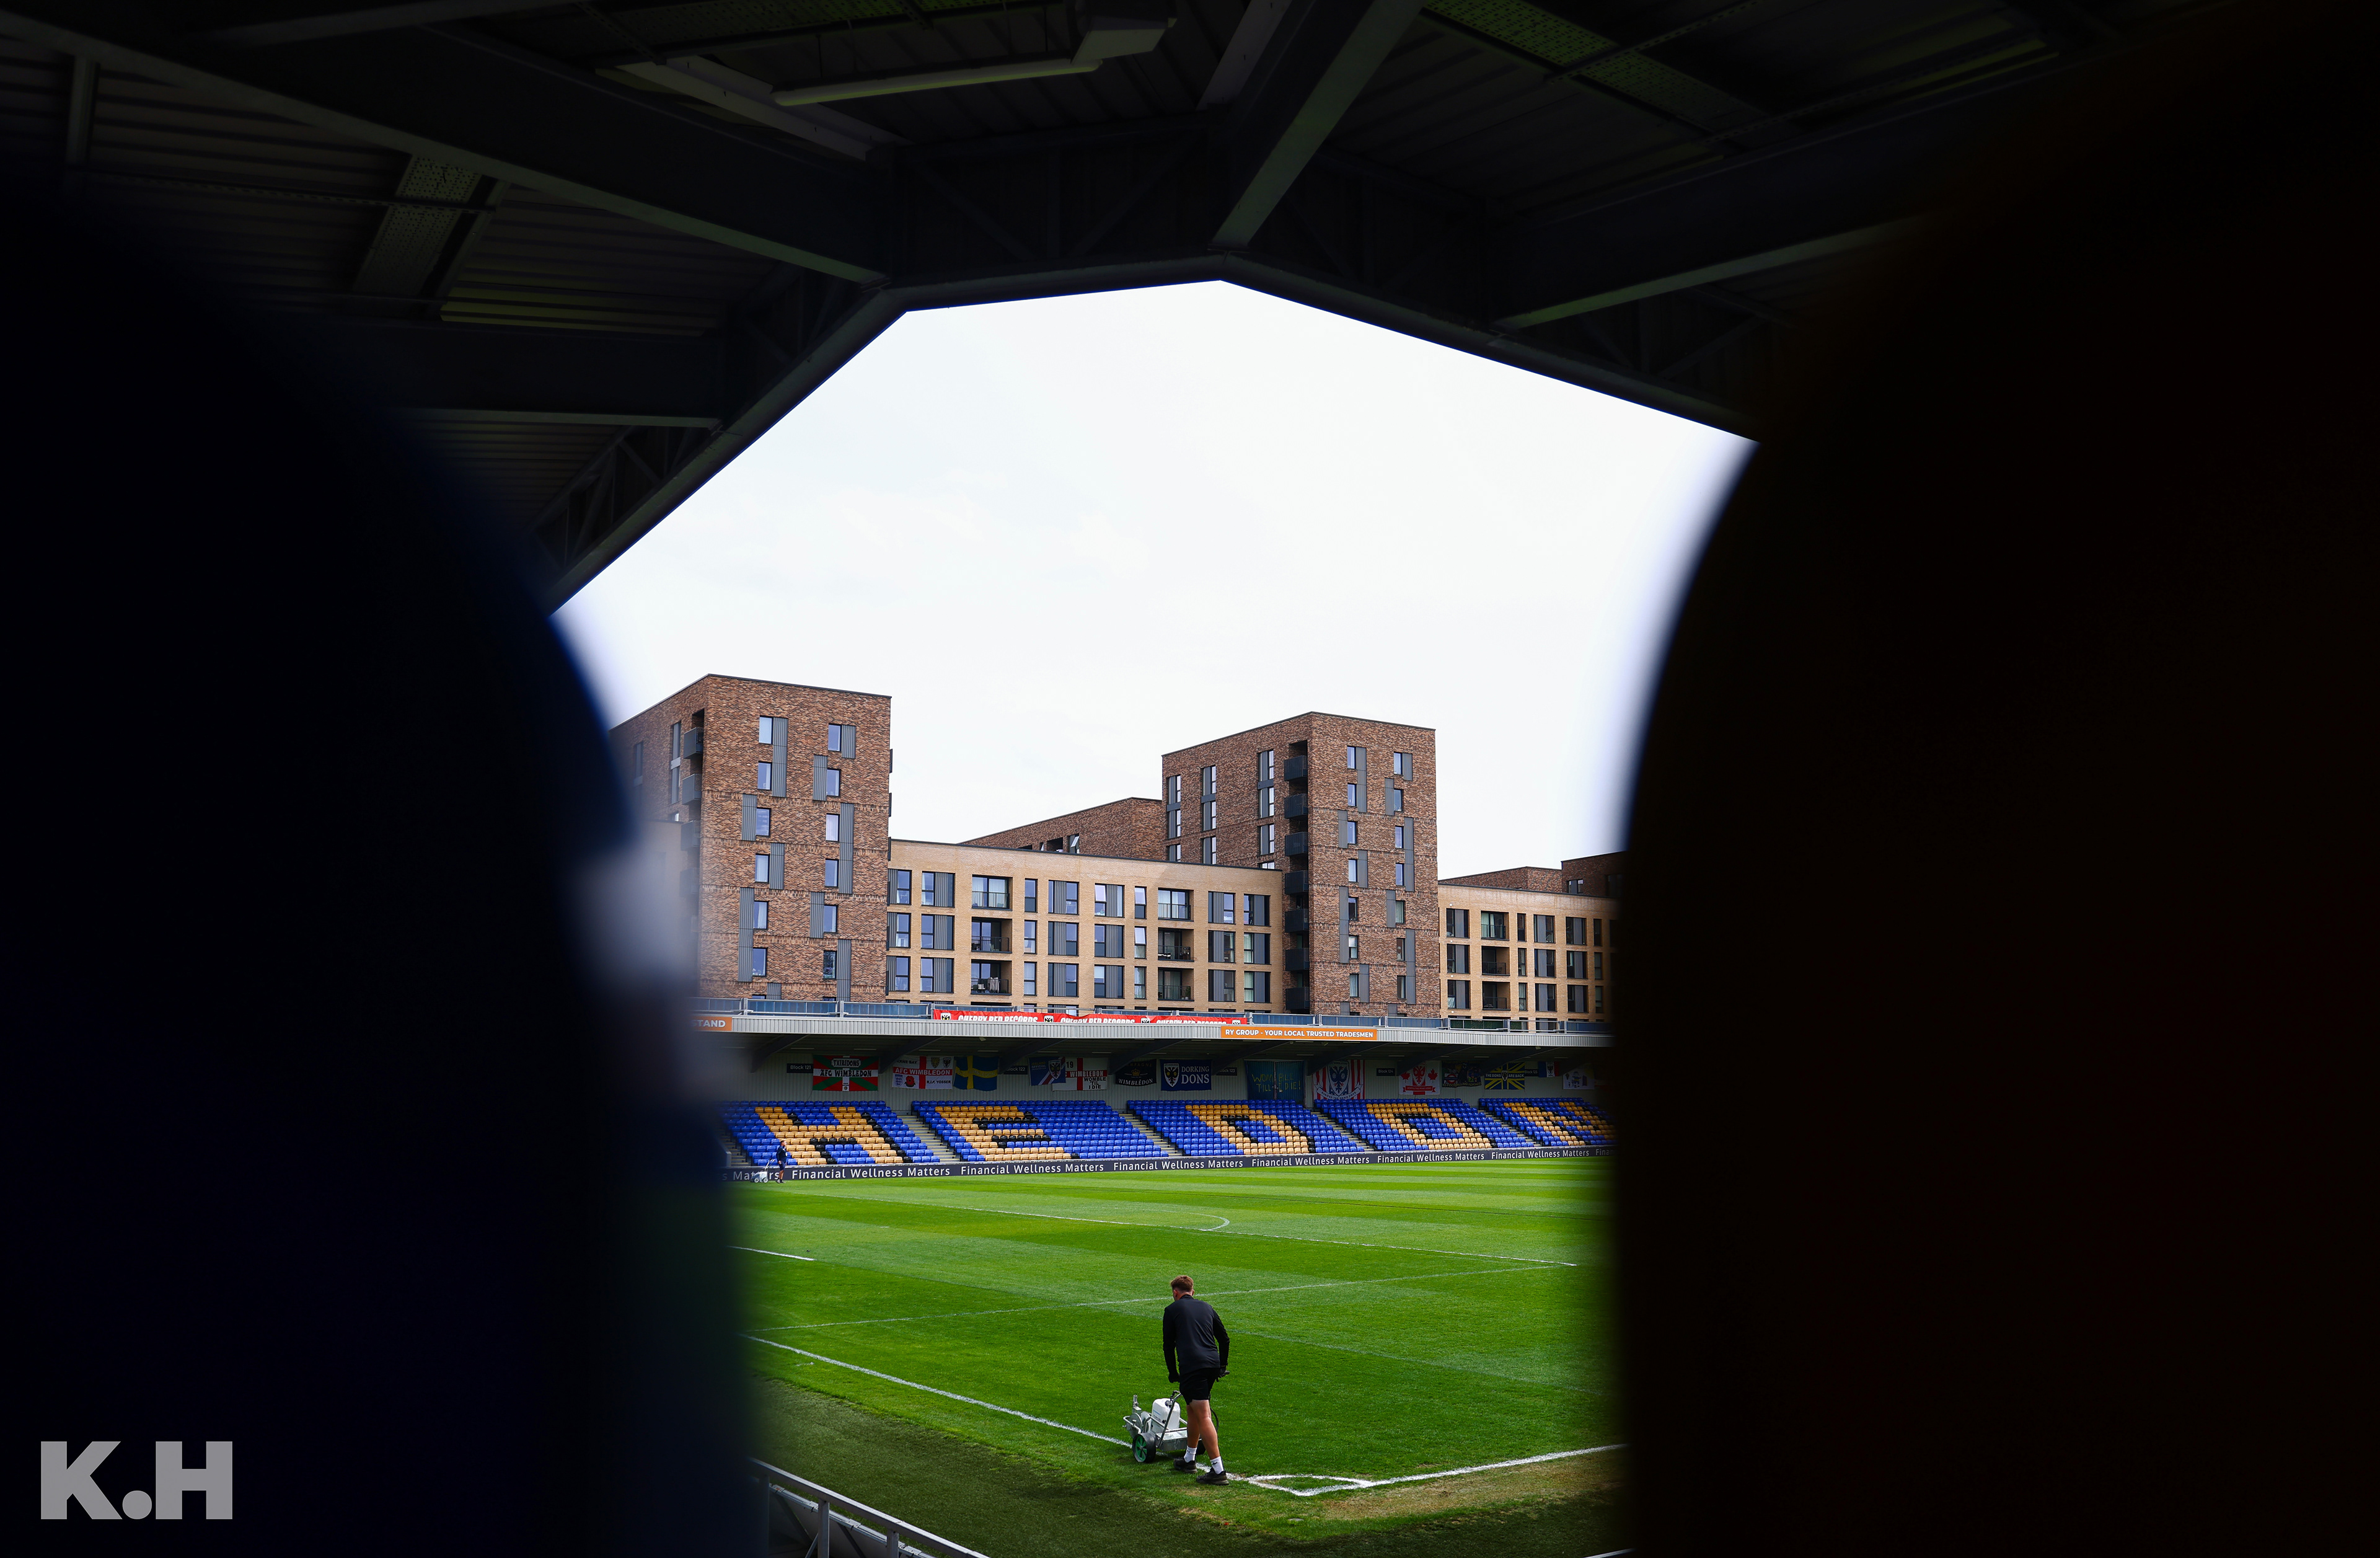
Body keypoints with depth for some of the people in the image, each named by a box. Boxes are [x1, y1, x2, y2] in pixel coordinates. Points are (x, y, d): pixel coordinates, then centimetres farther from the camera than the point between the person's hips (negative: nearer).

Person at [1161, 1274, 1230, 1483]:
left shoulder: (1172, 1310, 6)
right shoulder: (1206, 1307, 20)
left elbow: (1169, 1345, 6)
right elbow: (1225, 1338, 20)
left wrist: (1173, 1372, 15)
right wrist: (1223, 1366, 27)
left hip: (1191, 1367, -6)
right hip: (1212, 1365, 6)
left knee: (1203, 1417, -9)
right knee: (1193, 1410, 23)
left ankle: (1218, 1470, -15)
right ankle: (1189, 1460, 35)